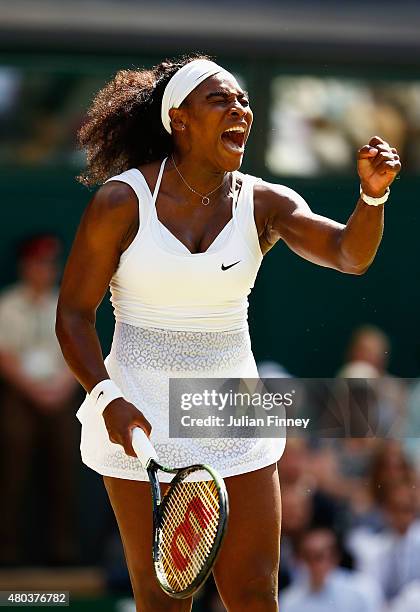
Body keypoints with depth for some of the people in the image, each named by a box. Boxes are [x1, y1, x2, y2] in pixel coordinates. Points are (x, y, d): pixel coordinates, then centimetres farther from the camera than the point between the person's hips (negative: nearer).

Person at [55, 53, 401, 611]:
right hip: (141, 420, -3)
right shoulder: (122, 201, -8)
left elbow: (349, 254, -14)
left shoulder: (264, 203, 0)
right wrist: (107, 398, -19)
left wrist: (373, 194, -34)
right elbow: (73, 313, -5)